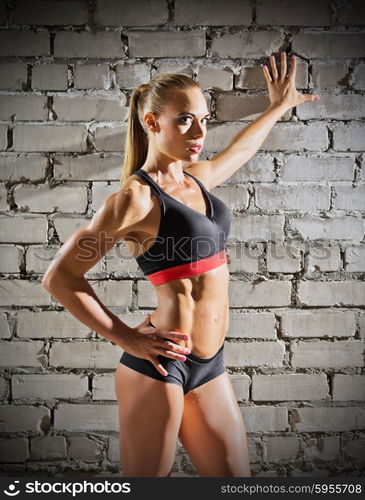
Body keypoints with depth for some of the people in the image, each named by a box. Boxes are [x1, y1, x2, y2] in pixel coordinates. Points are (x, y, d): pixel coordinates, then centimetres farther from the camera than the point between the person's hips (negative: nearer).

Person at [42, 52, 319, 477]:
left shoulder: (197, 178, 10)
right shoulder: (137, 196, -13)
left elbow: (238, 150, 34)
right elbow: (59, 277, -12)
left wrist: (277, 108, 46)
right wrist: (128, 338, -10)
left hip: (209, 366, 8)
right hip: (159, 364, -7)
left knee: (235, 476, 15)